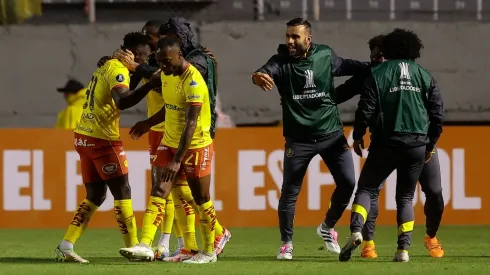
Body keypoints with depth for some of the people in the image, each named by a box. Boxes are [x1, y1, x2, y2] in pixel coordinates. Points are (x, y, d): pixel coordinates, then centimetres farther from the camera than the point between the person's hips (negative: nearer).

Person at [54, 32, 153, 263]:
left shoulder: (107, 66, 16)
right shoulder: (118, 70, -14)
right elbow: (122, 101, -30)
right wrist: (150, 84, -37)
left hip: (84, 137, 9)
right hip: (102, 139, -9)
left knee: (95, 196, 12)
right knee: (122, 192, -1)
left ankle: (65, 248, 6)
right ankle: (133, 248, 1)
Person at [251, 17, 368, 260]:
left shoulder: (325, 56, -1)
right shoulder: (281, 61, -9)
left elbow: (347, 66, 18)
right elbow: (266, 72, -29)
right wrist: (258, 77, -53)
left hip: (331, 134, 2)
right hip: (299, 138, -2)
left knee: (347, 183, -2)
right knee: (289, 192, -2)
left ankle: (327, 228, 22)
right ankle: (286, 243, 14)